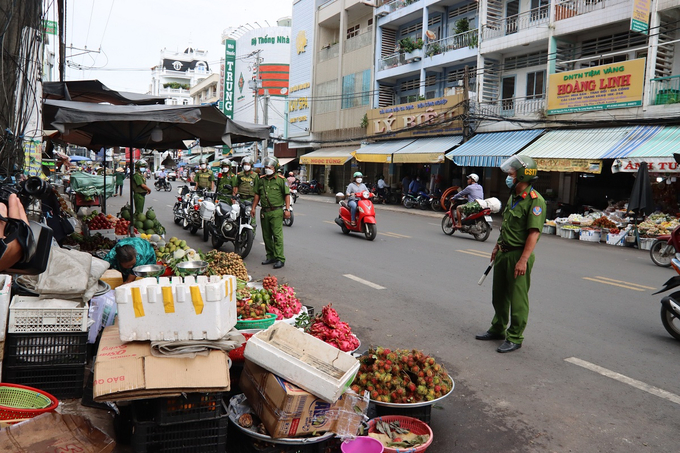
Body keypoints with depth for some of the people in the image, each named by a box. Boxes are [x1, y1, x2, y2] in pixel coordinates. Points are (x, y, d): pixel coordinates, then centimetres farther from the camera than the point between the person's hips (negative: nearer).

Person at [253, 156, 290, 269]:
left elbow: (287, 194, -5)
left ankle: (280, 259, -7)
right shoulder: (262, 179, 13)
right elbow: (257, 194, 20)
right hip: (264, 212, 6)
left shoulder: (281, 179, -3)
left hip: (276, 212, -6)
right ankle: (271, 257, 20)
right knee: (266, 236, 10)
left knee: (277, 235, -9)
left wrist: (287, 209, -11)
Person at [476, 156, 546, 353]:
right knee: (499, 295, 18)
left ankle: (514, 338, 11)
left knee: (518, 300, 1)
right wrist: (497, 247, 20)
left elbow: (534, 233, -22)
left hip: (519, 255, -9)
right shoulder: (513, 197, 13)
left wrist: (523, 260, -25)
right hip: (504, 254, 9)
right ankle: (498, 329, 33)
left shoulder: (534, 200, -17)